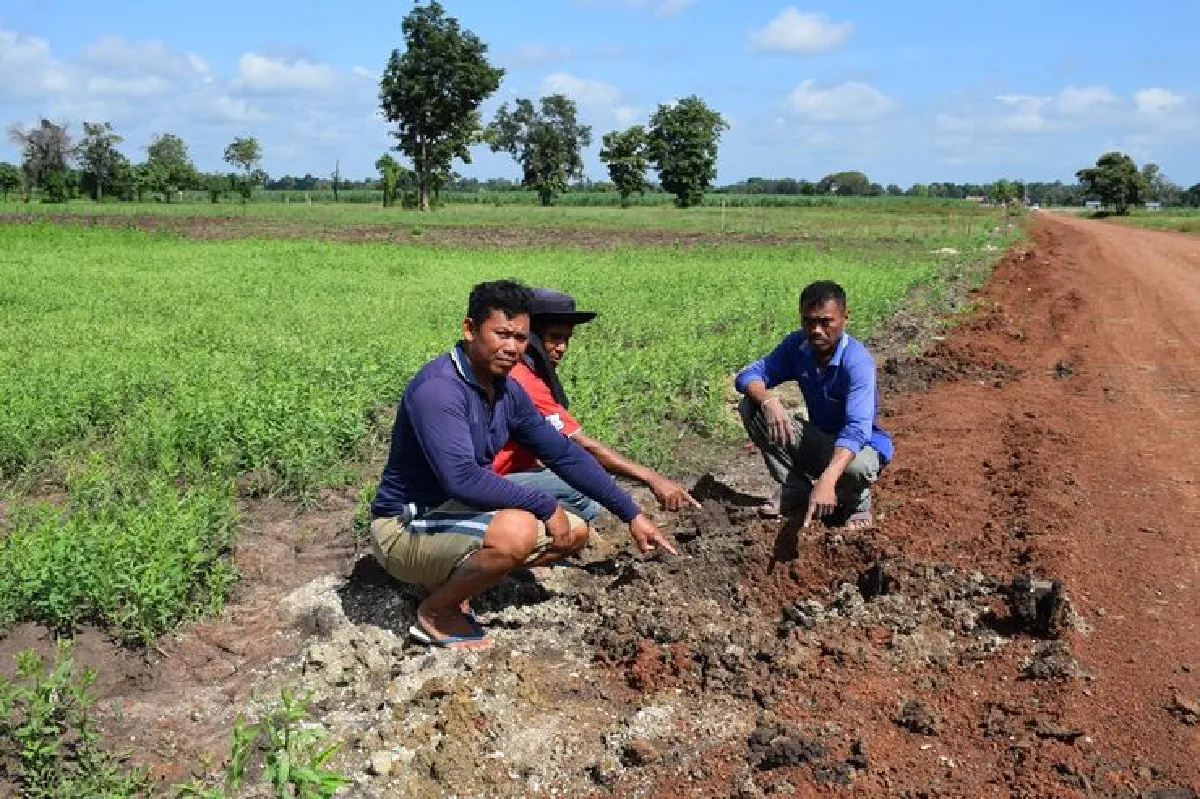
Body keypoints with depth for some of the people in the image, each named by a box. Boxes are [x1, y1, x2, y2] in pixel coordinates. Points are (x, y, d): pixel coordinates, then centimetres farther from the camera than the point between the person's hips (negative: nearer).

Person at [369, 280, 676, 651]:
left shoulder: (508, 391, 1)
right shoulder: (437, 388, -25)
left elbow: (565, 454, 8)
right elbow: (462, 479, -34)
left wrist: (632, 515, 7)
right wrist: (545, 505, -23)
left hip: (456, 512, 9)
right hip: (406, 526, -9)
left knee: (575, 533, 8)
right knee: (517, 531, -35)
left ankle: (455, 580, 7)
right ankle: (436, 610, -8)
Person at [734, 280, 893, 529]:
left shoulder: (857, 362, -28)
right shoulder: (796, 345, -10)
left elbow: (857, 429, -40)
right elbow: (748, 376, -10)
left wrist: (827, 479, -56)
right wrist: (768, 401, -34)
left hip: (860, 444, -5)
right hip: (818, 441, 5)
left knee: (855, 467, -43)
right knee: (750, 407, -14)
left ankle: (856, 503, -2)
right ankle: (796, 487, 0)